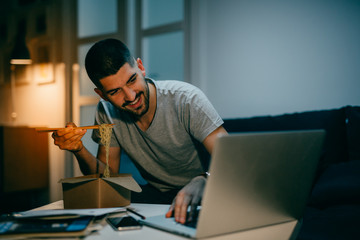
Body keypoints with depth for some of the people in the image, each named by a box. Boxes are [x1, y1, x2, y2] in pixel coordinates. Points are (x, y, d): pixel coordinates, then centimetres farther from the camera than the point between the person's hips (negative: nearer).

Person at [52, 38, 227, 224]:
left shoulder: (186, 99, -22)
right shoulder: (107, 112, -7)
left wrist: (200, 183, -50)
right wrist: (79, 151, -19)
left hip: (202, 195, -2)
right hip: (155, 194, 3)